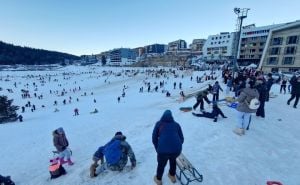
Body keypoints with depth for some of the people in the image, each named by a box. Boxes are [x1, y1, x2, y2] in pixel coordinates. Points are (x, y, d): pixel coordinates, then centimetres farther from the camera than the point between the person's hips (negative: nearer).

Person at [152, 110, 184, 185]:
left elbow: (154, 138, 12)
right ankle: (172, 176, 56)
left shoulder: (159, 123, 13)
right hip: (177, 150, 3)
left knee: (161, 164, 29)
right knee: (173, 160, 37)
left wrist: (158, 149, 25)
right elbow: (181, 139, 19)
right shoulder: (176, 124, 17)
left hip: (163, 150, -2)